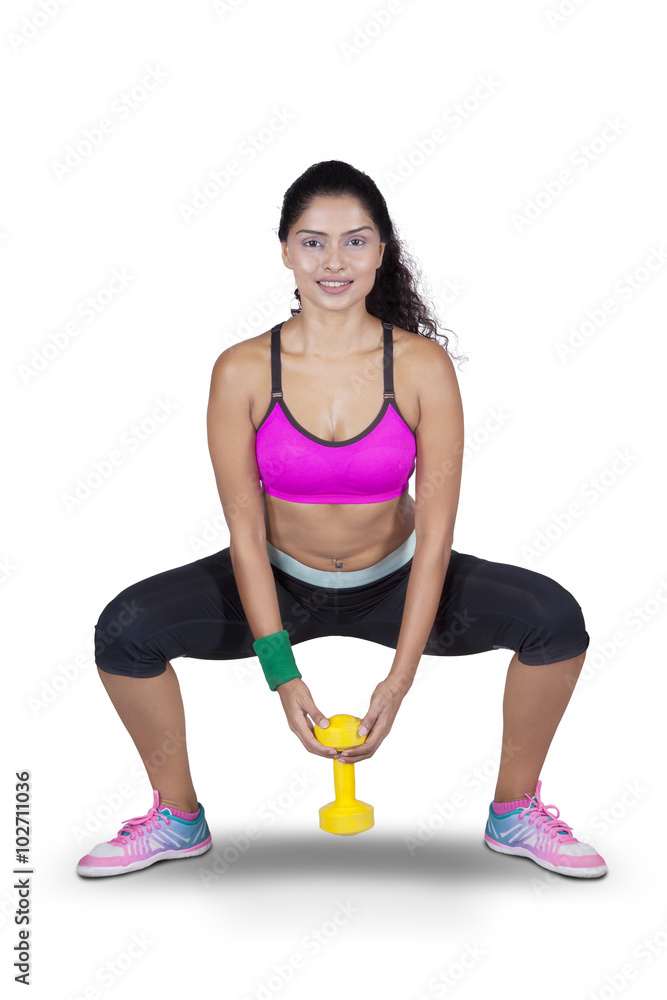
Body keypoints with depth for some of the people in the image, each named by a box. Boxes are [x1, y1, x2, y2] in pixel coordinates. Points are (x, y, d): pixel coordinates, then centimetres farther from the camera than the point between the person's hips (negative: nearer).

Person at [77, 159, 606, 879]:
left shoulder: (423, 366, -17)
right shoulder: (242, 371, -17)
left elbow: (435, 534, -17)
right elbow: (246, 531, -14)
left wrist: (396, 685, -23)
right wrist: (283, 677, -21)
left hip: (394, 582, 0)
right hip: (281, 583, 0)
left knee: (556, 619, -21)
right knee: (124, 631, -21)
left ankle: (515, 812, 6)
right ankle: (178, 817, 6)